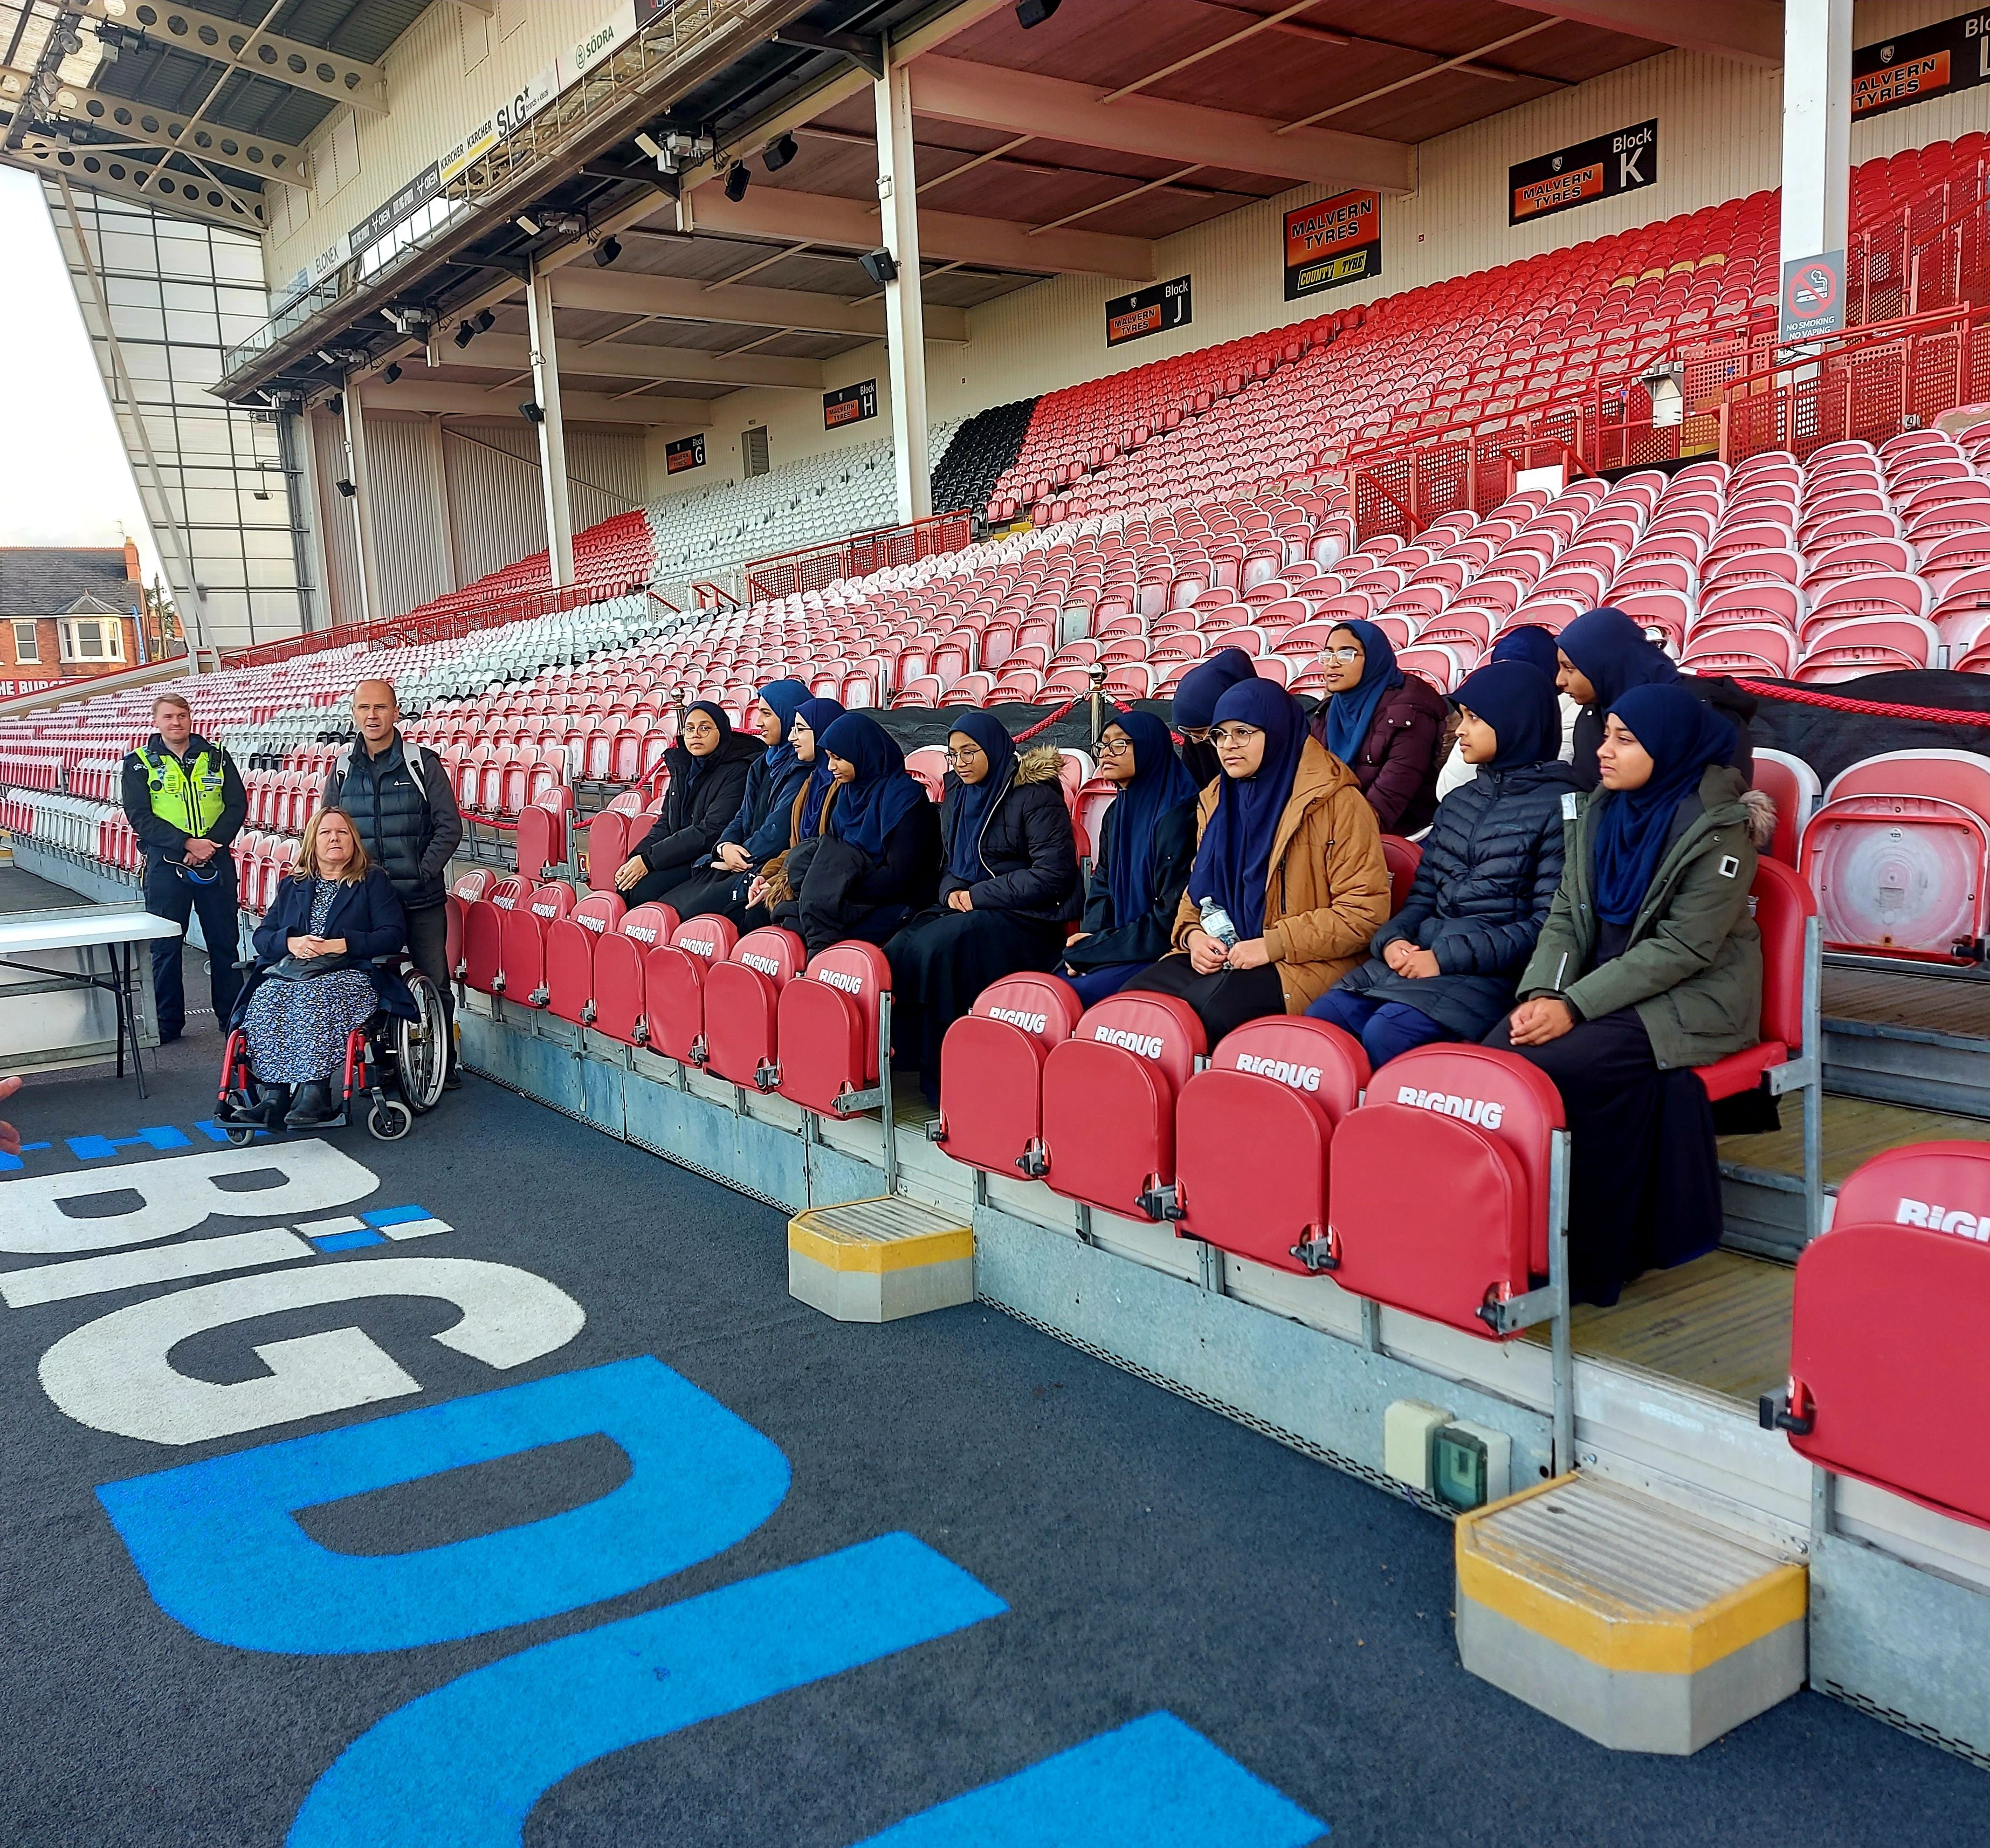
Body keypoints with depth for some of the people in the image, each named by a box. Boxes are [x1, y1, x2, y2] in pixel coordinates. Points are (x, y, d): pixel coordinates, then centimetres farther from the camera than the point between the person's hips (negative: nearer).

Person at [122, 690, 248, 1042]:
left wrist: (211, 844, -13)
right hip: (166, 864, -1)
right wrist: (188, 843, -17)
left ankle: (232, 1016, 16)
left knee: (225, 940, 6)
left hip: (216, 863, 1)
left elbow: (238, 805, 2)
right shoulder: (139, 763, 3)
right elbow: (140, 816, -7)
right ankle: (167, 1023, 12)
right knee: (166, 945, 4)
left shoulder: (216, 757, 8)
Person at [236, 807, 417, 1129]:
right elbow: (262, 936, 17)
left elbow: (394, 934, 0)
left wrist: (342, 945, -11)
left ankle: (315, 1093, -40)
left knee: (317, 998, -37)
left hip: (351, 975, -3)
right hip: (289, 973, 4)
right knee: (267, 1000, -31)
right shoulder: (292, 886, 25)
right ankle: (273, 1094, -36)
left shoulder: (373, 881, 13)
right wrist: (291, 943, -7)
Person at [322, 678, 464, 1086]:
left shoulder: (422, 763, -2)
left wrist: (422, 872, -11)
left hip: (422, 899, -2)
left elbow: (449, 827, -3)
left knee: (436, 983, 3)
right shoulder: (342, 769, 7)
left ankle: (444, 1064, 17)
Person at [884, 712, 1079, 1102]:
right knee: (899, 949, -22)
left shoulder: (1035, 796, -6)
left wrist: (979, 895, -14)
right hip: (967, 909, 7)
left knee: (937, 947, -31)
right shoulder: (955, 799, 17)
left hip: (1027, 920, -7)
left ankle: (947, 1080, -22)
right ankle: (905, 1055, -17)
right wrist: (953, 891, 0)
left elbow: (1053, 874, -13)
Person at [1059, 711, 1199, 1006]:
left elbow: (1171, 916, -18)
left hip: (1161, 955, -8)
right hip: (1124, 947, 8)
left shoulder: (1177, 816, -15)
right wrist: (1091, 938, -5)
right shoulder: (1117, 813, 13)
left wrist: (1096, 946, -12)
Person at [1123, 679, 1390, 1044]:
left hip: (1305, 964, -6)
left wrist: (1273, 944, -17)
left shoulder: (1335, 802, -6)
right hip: (1218, 958, 6)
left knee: (1206, 1010, -33)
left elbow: (1364, 912, -10)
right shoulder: (1215, 801, 14)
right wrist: (1192, 934, 1)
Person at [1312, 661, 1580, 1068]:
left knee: (1384, 1035, -30)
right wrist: (1393, 939, -4)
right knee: (1318, 1023, -15)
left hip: (1491, 971, -6)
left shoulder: (1559, 806, -4)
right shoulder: (1457, 802, 19)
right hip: (1416, 957, 7)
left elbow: (1548, 923, -10)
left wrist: (1448, 957, -17)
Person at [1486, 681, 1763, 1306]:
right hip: (1604, 987, 6)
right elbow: (1567, 915, 7)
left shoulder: (1717, 831, -12)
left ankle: (1584, 1260, -16)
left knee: (1560, 1066, -29)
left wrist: (1576, 1007, -21)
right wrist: (1543, 991, -12)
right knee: (1493, 1056, -20)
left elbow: (1682, 948, -17)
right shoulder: (1599, 811, 8)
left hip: (1691, 999, -6)